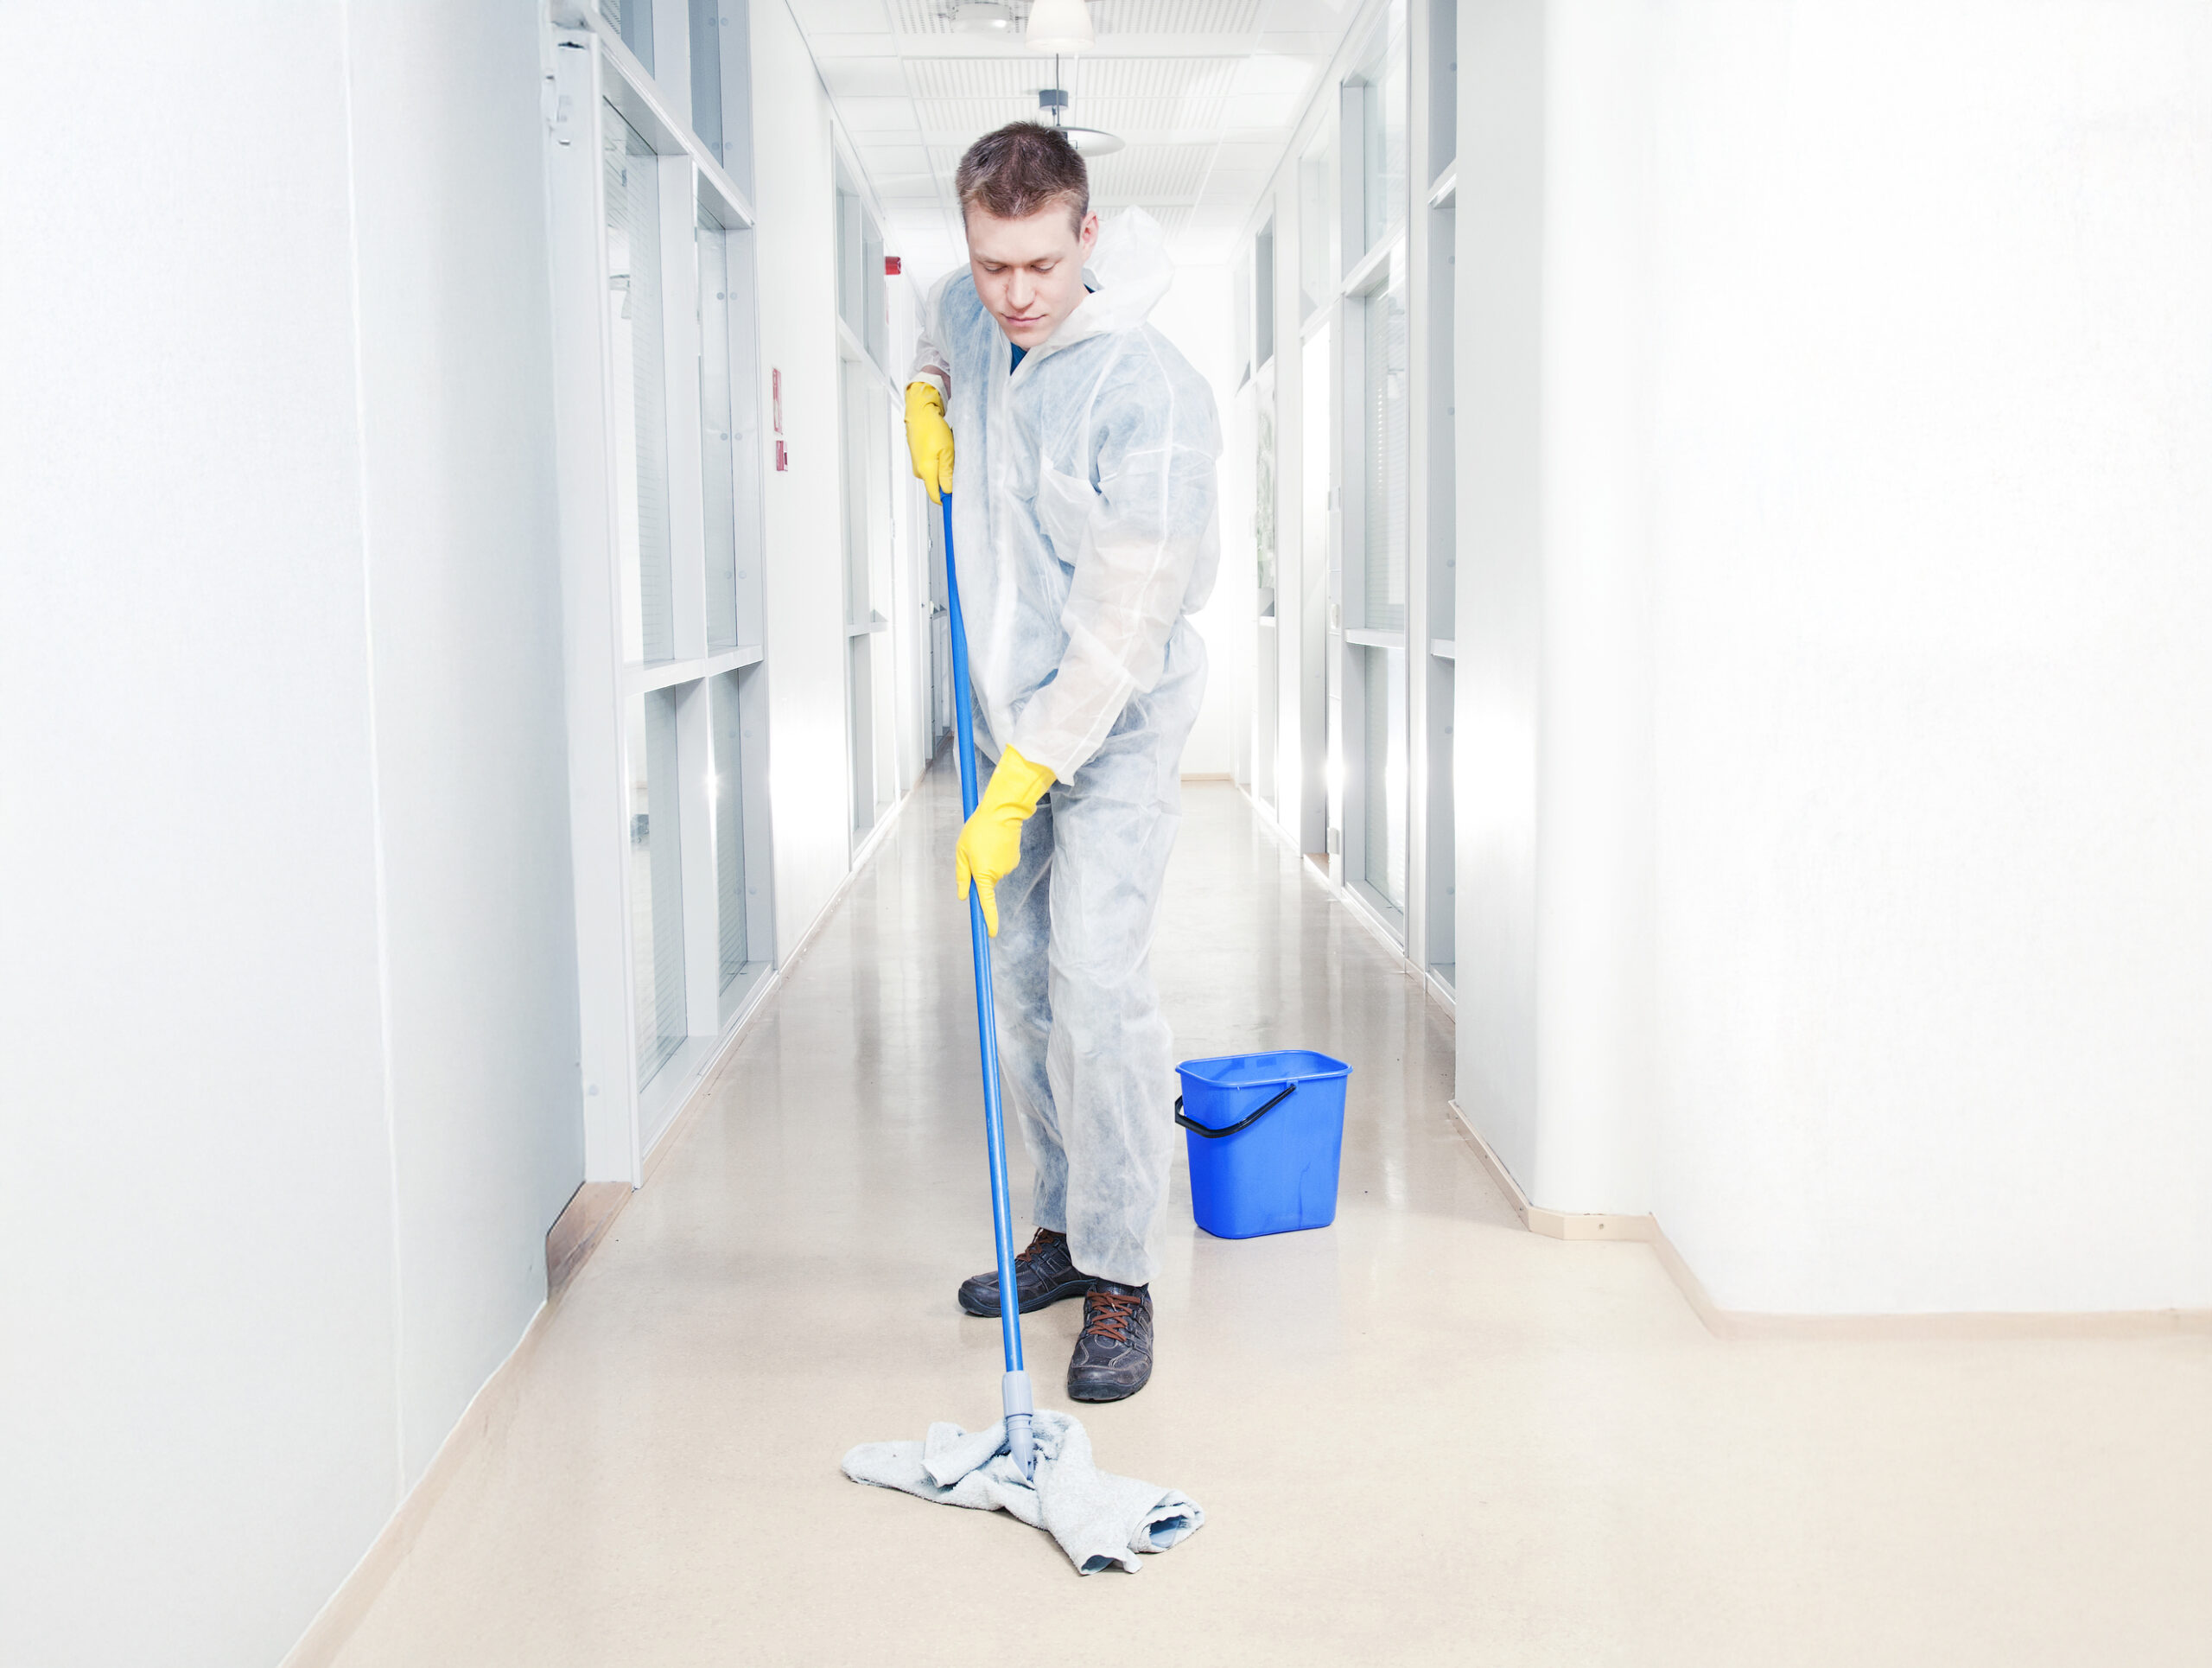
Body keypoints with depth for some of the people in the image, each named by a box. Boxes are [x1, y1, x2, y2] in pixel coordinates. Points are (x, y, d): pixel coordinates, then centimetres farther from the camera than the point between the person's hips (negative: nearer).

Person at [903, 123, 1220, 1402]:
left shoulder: (1149, 393, -24)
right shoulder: (970, 313, -1)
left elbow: (1120, 628, -25)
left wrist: (1016, 790, -25)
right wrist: (927, 396, 9)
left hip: (1119, 726, -7)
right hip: (1011, 716, 7)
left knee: (1098, 983, -16)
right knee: (1023, 984, 10)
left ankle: (1123, 1278, -5)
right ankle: (1069, 1229, 25)